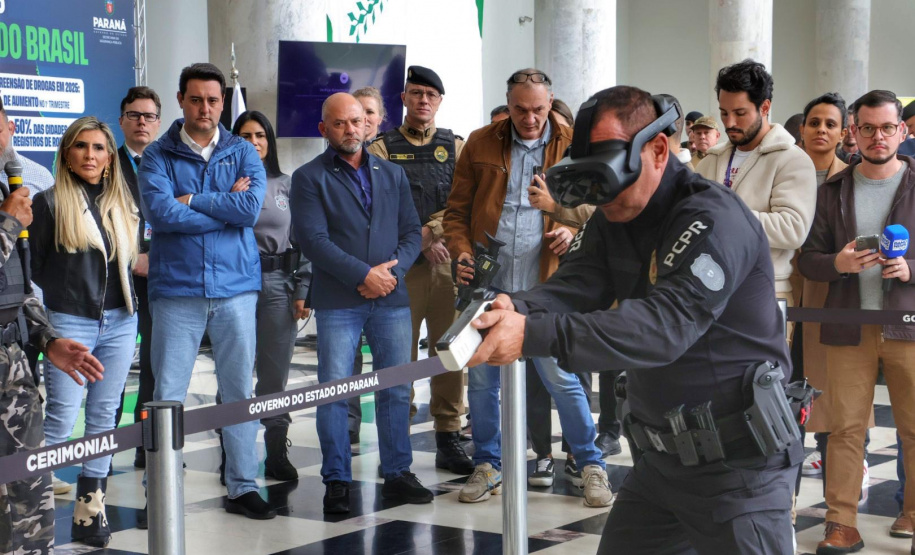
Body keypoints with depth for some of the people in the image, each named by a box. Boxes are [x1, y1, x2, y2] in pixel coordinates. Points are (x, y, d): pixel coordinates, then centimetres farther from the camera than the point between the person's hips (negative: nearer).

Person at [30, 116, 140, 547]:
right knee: (61, 418, -7)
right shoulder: (50, 203, -2)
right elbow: (32, 266, -1)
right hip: (69, 323, -4)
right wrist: (43, 319, -4)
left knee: (103, 416, 7)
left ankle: (90, 511, 13)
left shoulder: (123, 205, 12)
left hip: (119, 322, 5)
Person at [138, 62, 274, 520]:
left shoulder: (243, 152, 7)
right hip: (176, 289, -2)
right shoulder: (158, 156, 2)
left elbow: (251, 208, -10)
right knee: (168, 394, 0)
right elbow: (160, 213, -15)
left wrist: (191, 199, -9)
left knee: (239, 390, 8)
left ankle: (243, 486, 18)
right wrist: (226, 206, -10)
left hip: (235, 287, 2)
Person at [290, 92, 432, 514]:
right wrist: (363, 274, -15)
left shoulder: (392, 174, 15)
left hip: (392, 298, 4)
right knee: (333, 393, -2)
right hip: (337, 301, -4)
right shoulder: (310, 178, 1)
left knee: (396, 389, 7)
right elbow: (312, 239, -10)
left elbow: (411, 231, 11)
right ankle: (337, 481, 6)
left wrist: (393, 268, -8)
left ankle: (397, 474, 18)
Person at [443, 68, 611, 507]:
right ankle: (488, 466, 23)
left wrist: (573, 230, -13)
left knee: (561, 378, -1)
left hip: (544, 288, -2)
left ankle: (588, 464, 14)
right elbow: (456, 210, 9)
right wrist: (462, 252, -7)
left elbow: (595, 206, 8)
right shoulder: (481, 143, 6)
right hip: (488, 285, 2)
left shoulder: (571, 145, 3)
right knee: (481, 380, 8)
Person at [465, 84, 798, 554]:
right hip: (660, 458, 8)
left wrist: (535, 334, -43)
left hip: (738, 463, -8)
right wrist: (517, 310, -35)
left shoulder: (714, 221, -20)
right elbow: (574, 286, -11)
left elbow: (664, 324, -34)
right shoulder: (611, 222, 5)